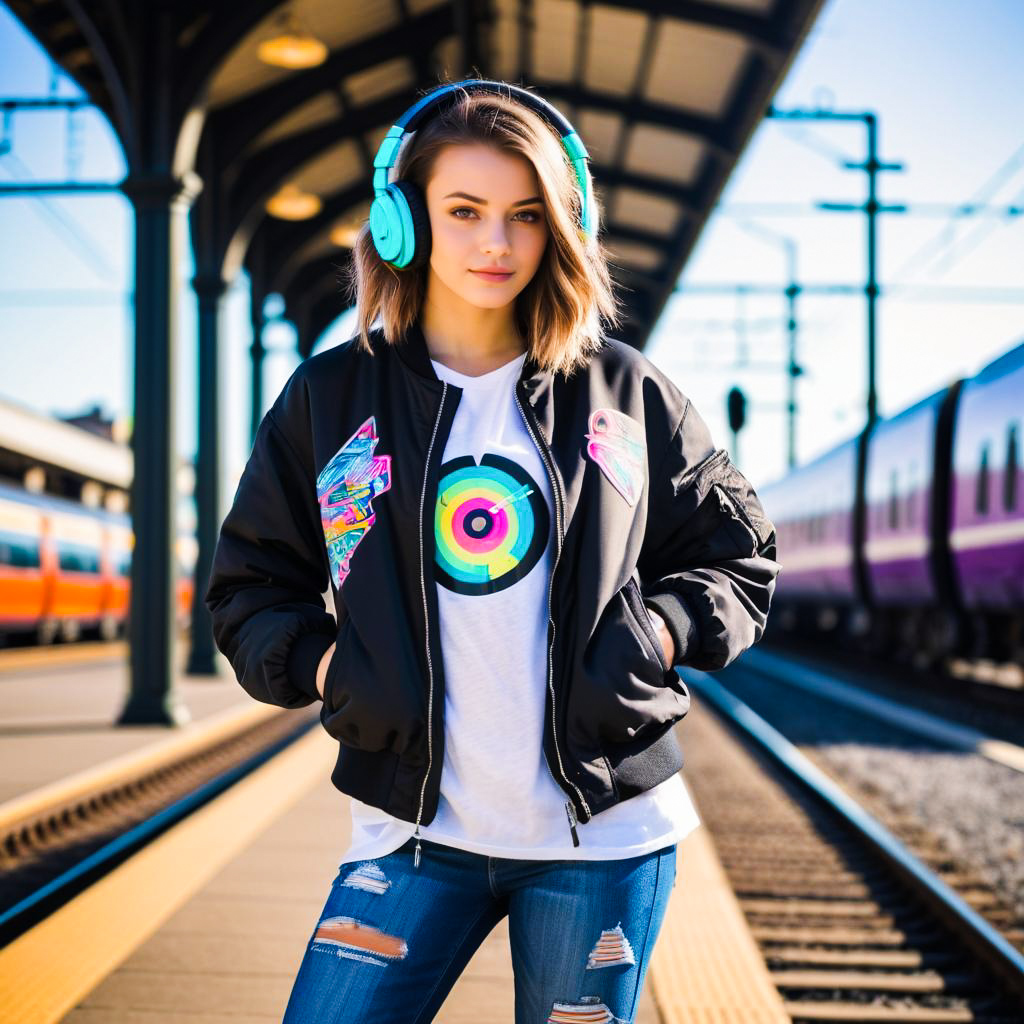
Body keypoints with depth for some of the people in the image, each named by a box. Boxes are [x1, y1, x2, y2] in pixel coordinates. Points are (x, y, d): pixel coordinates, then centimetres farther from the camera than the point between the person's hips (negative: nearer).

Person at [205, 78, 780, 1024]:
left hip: (604, 837, 1)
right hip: (416, 830, 0)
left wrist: (660, 632, -7)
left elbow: (738, 551, 11)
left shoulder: (626, 393, 2)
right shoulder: (329, 396, 2)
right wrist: (317, 660, -8)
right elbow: (251, 584, 10)